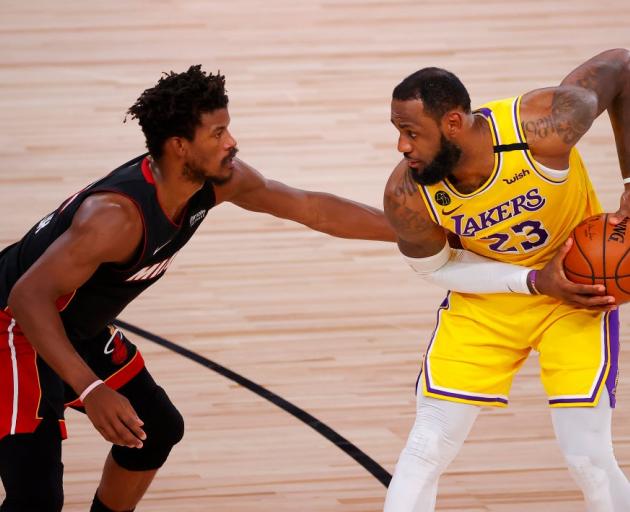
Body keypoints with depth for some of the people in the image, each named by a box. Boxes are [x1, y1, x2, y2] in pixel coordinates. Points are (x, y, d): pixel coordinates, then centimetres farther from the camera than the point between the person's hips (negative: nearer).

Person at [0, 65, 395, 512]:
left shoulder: (219, 180, -10)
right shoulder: (118, 214, -35)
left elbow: (312, 208, 2)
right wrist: (90, 390, -49)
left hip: (80, 329, 9)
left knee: (158, 429, 22)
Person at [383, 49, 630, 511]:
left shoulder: (543, 126, -34)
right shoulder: (407, 197, -27)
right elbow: (436, 266, -7)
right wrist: (535, 280, -20)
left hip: (579, 282, -1)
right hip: (486, 294, 1)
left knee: (589, 459, -5)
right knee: (425, 450, -5)